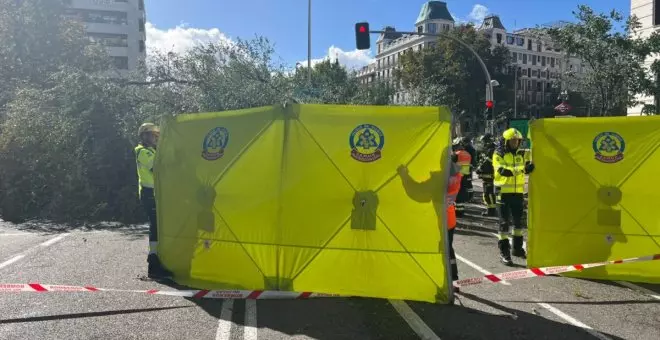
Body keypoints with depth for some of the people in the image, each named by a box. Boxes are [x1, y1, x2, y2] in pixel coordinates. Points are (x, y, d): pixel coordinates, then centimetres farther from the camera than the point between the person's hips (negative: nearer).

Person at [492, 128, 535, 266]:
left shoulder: (522, 154, 9)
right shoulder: (498, 154, -7)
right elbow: (502, 170, -23)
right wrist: (522, 169, -35)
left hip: (518, 191, 5)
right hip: (504, 191, -5)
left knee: (518, 221, 16)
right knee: (505, 222, -2)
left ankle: (518, 248, 32)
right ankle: (504, 252, 4)